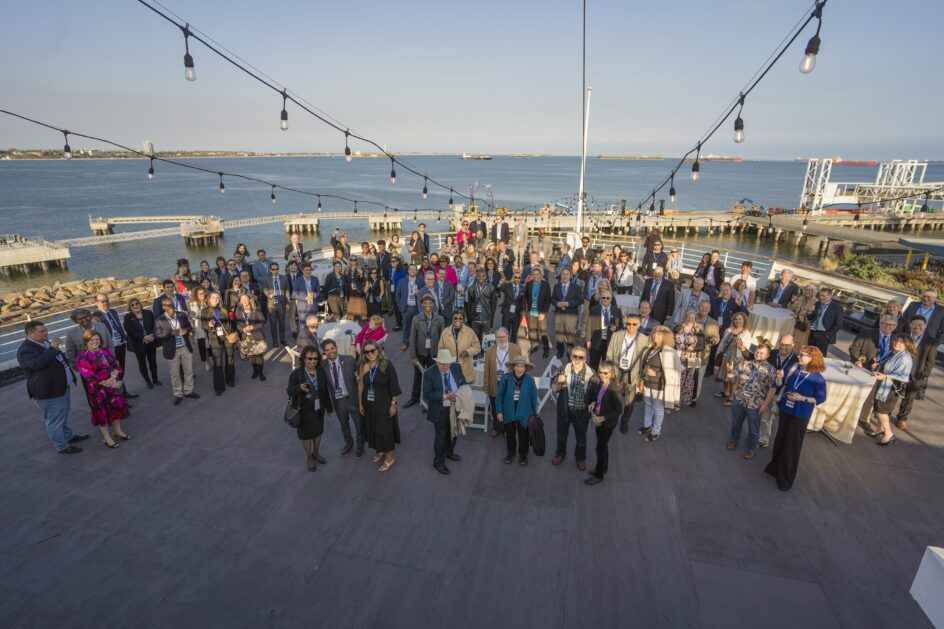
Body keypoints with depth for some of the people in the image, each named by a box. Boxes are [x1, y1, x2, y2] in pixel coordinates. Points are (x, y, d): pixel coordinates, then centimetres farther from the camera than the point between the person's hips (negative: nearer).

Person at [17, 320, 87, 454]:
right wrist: (52, 348, -31)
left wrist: (71, 376, 24)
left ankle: (68, 436, 43)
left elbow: (60, 359, 21)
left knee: (63, 415, 26)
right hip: (48, 392, -10)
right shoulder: (25, 350, -20)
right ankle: (62, 446, 16)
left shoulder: (45, 342, 9)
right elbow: (38, 363, -40)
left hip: (61, 387, 10)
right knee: (55, 420, 4)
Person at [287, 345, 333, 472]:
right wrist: (299, 388, -35)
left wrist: (329, 407, 9)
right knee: (306, 434, 12)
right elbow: (289, 391, -13)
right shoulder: (296, 373, -18)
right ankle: (309, 458, 33)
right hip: (304, 411, -3)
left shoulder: (321, 372, -6)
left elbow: (325, 391, 3)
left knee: (318, 432, 20)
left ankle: (316, 453, 44)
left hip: (319, 409, 4)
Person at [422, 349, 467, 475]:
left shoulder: (456, 368, -6)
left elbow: (463, 383, 5)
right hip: (440, 410, -5)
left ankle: (449, 453, 48)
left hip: (455, 407, 5)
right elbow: (427, 393, -20)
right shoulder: (429, 373, -19)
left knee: (453, 432, 23)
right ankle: (438, 462, 25)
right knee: (441, 436, 6)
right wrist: (445, 396, -28)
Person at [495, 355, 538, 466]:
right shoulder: (506, 378, -15)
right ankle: (511, 453, 41)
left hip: (524, 414, -1)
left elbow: (534, 399, -4)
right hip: (509, 413, 1)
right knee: (510, 435, 19)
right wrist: (499, 411, -7)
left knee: (523, 435, 16)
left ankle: (523, 455, 38)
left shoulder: (530, 380, -14)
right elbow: (499, 396, -7)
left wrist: (535, 414, 2)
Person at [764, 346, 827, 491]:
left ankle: (786, 478, 21)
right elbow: (779, 384, 2)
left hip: (800, 415, -4)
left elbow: (821, 398, -9)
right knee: (780, 440, 18)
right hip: (785, 410, 4)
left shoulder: (818, 379, -17)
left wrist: (803, 398, -20)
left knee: (792, 446, 5)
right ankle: (775, 467, 39)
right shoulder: (794, 369, -6)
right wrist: (779, 376, -19)